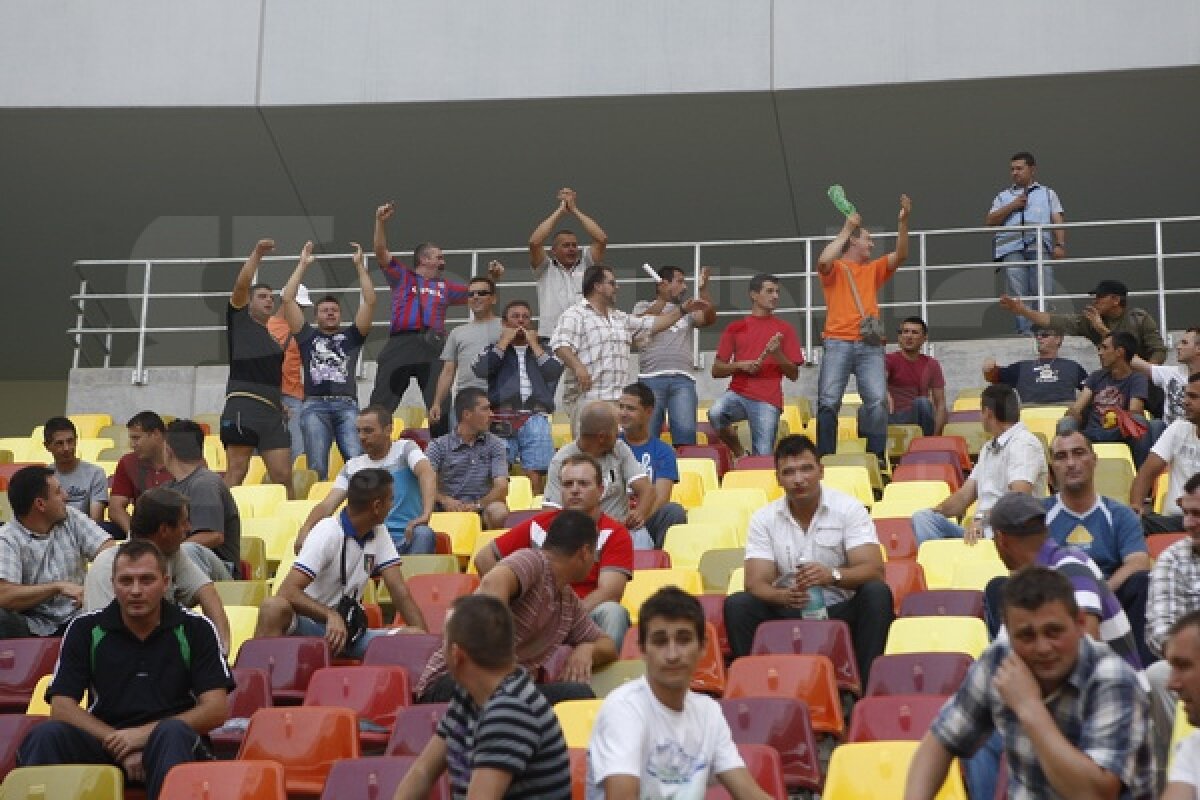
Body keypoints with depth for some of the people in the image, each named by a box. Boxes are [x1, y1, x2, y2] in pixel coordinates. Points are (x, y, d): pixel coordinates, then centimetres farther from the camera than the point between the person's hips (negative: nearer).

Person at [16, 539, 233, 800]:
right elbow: (62, 707, 1)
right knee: (47, 735, -29)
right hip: (103, 744, 1)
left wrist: (145, 734, -13)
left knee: (173, 734, -37)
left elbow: (216, 710, -2)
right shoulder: (85, 629, 9)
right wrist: (120, 746, -13)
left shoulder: (194, 629, 5)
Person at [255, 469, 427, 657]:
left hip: (349, 628, 5)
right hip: (311, 623, -5)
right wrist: (331, 616, -40)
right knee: (274, 607, -37)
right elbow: (289, 591, -25)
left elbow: (400, 592, 0)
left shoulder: (379, 534, 4)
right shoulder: (327, 533, -16)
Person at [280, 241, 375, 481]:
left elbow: (370, 302, 12)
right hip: (315, 407, 0)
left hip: (347, 406, 0)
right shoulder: (308, 336, 20)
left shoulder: (351, 336, 21)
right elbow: (288, 300, 14)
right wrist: (303, 265, 16)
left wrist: (360, 265, 11)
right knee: (317, 468, -10)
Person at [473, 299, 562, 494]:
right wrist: (505, 340, 8)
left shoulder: (542, 350, 24)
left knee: (537, 477, -10)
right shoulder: (494, 349, 21)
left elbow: (554, 372, 4)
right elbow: (480, 370, 0)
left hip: (535, 420, 1)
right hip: (502, 419, -1)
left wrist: (533, 344, 10)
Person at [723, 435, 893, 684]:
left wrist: (833, 576, -36)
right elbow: (756, 583, -8)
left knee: (877, 593, -29)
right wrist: (784, 596, -32)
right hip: (787, 612, 1)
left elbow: (874, 571, -15)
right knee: (736, 605, -24)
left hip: (841, 610, -1)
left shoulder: (848, 509, -4)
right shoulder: (763, 519, 1)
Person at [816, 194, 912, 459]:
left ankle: (877, 457, -6)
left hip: (870, 345, 3)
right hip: (838, 343, -3)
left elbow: (900, 256, 10)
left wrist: (903, 222, -2)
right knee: (828, 402, -9)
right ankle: (825, 457, -4)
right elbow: (823, 261, -13)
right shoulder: (835, 268, 10)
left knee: (878, 401, -11)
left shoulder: (874, 269, 23)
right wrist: (845, 230, -6)